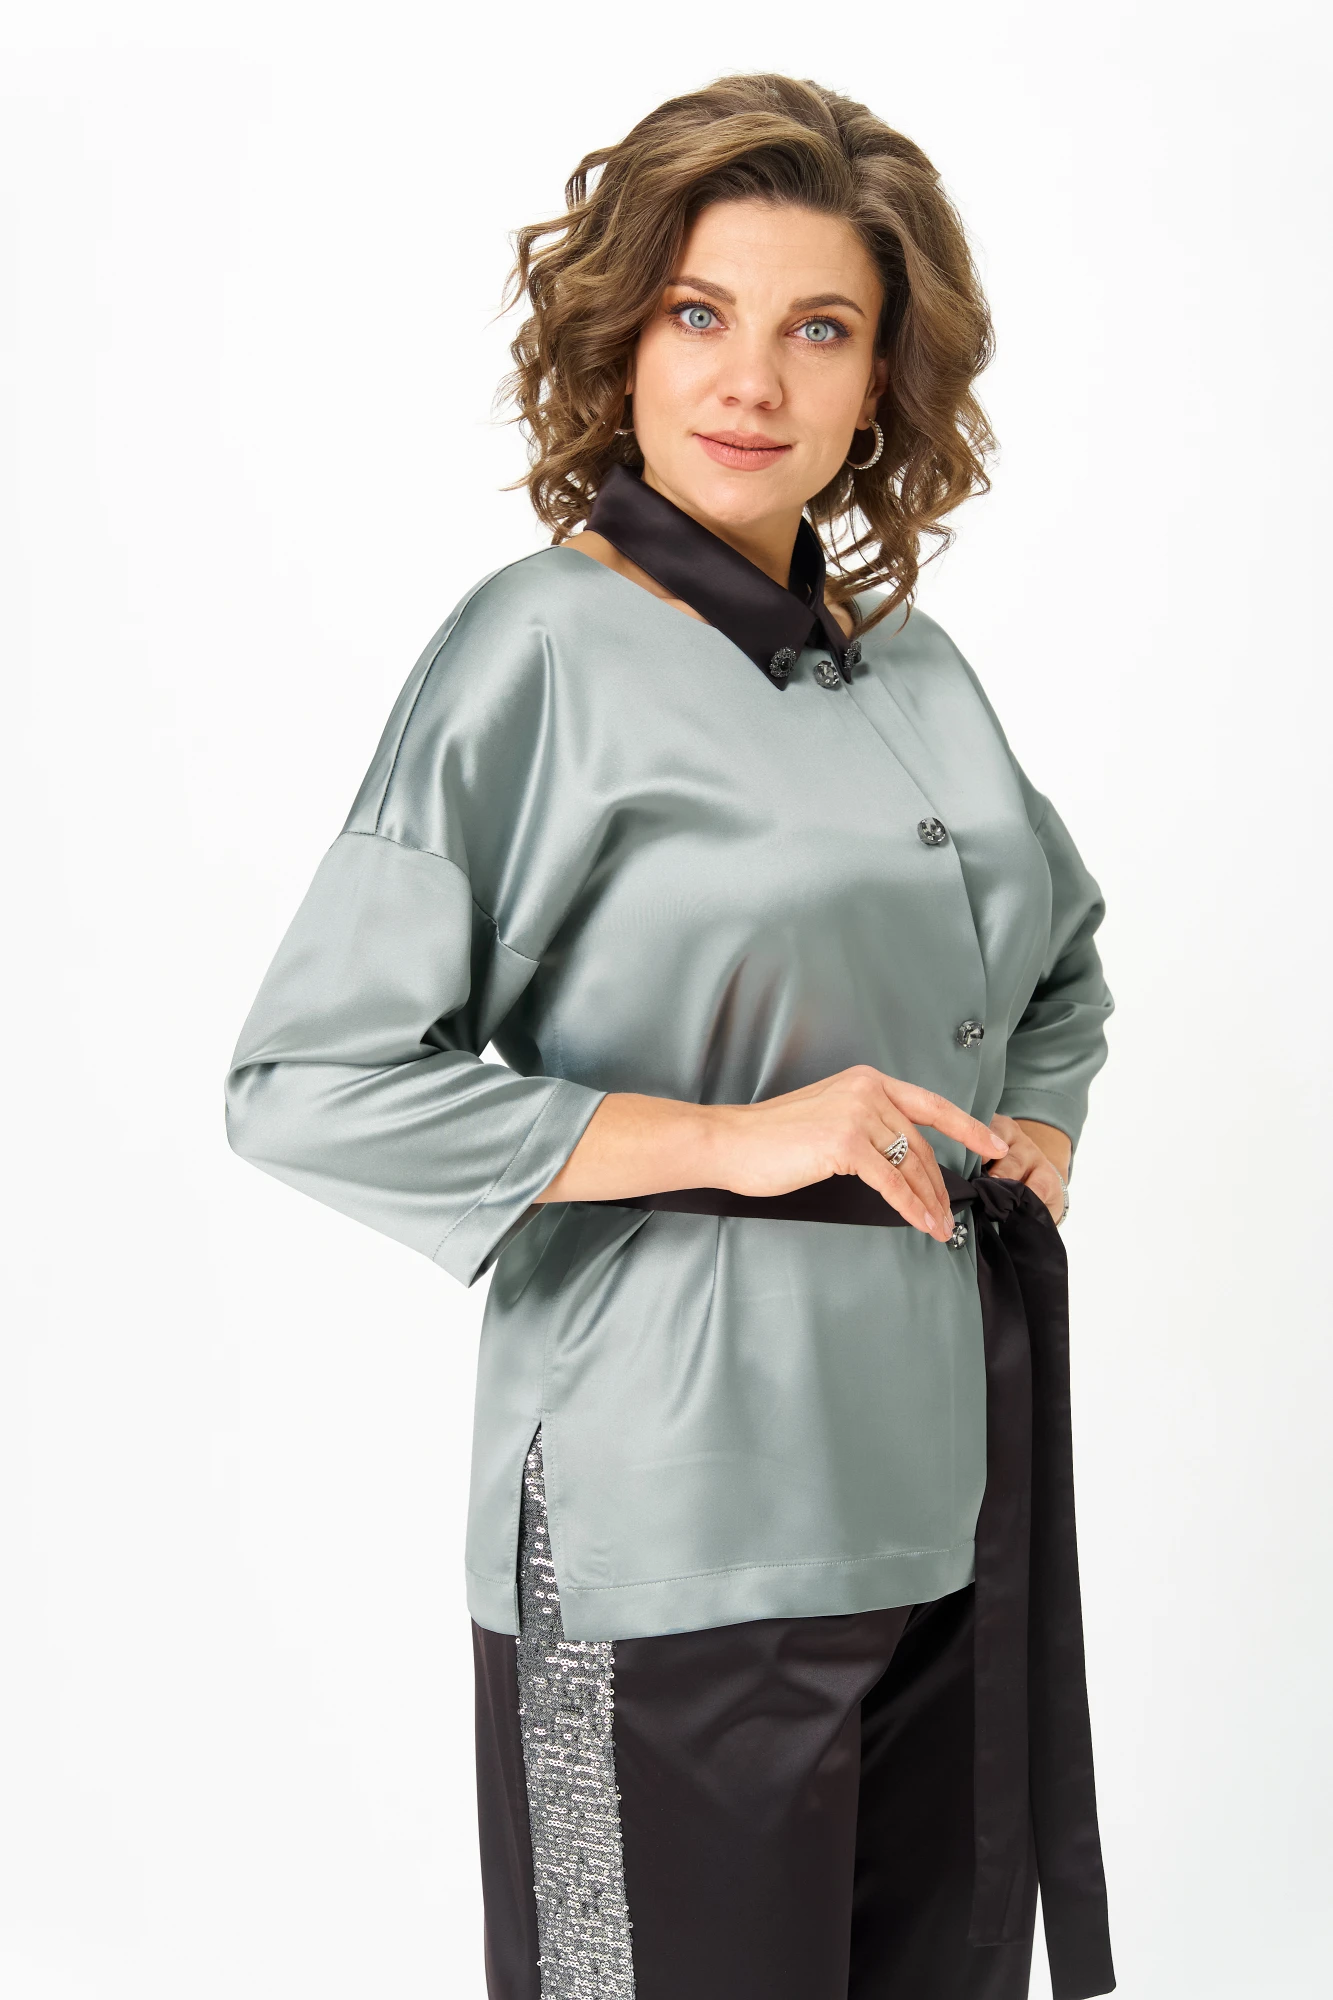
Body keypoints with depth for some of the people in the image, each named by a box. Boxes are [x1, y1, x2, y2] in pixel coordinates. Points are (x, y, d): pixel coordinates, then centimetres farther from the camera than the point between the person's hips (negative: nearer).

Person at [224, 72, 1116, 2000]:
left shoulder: (916, 664, 9)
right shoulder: (544, 647, -11)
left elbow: (1062, 959, 27)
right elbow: (310, 1083, -17)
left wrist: (1034, 1151, 8)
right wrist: (733, 1138, -17)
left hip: (955, 1463, 7)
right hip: (682, 1500, -6)